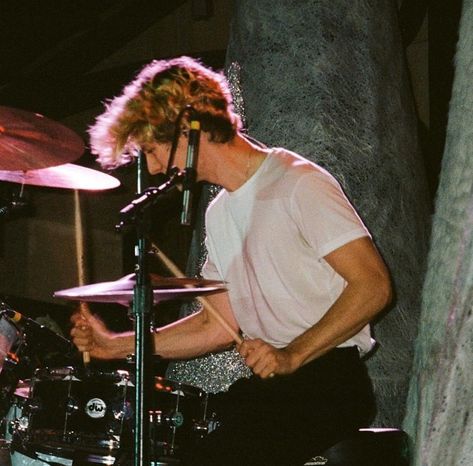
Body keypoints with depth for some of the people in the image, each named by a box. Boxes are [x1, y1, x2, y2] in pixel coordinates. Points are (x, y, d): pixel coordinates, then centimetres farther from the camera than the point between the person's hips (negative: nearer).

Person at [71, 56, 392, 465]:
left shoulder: (300, 184, -10)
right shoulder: (220, 213, 17)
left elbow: (373, 285, -16)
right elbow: (220, 324, 18)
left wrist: (293, 355, -23)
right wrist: (118, 345, 11)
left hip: (327, 385, -8)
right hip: (267, 385, 8)